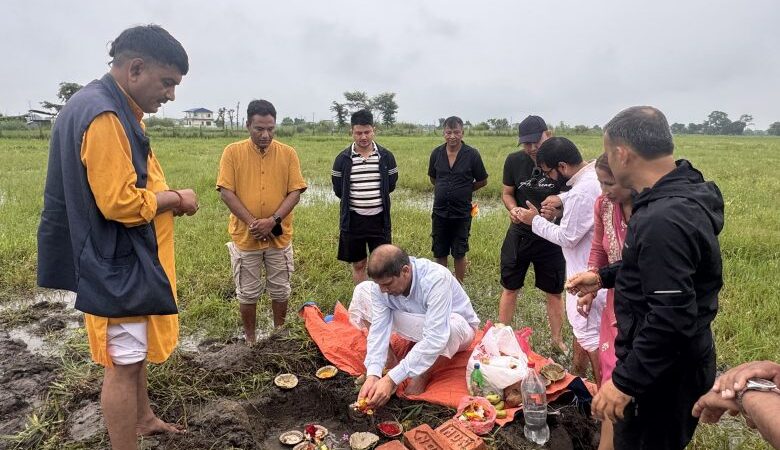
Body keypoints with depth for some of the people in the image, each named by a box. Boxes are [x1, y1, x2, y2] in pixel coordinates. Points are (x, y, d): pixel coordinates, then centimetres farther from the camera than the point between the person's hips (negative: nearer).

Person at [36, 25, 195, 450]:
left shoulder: (114, 110, 11)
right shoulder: (103, 115, -22)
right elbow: (120, 203, -27)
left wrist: (165, 196, 2)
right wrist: (174, 198, -13)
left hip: (125, 259, 11)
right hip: (117, 264, -11)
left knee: (135, 352, 24)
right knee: (124, 363, 1)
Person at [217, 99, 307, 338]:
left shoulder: (288, 153, -2)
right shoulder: (233, 152, -5)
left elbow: (295, 191, -5)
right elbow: (225, 192, -8)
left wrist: (273, 220, -17)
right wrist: (252, 222, -16)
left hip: (280, 236, 1)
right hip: (245, 236, -1)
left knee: (280, 290, 14)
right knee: (248, 293, 12)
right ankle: (249, 339, 30)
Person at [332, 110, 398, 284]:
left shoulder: (386, 156, -2)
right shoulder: (343, 159, -4)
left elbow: (391, 185, 6)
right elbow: (338, 190, 2)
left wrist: (374, 200, 6)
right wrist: (356, 202, 6)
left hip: (379, 219, 0)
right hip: (353, 219, 0)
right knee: (358, 265, 12)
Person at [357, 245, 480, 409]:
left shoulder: (436, 279, -37)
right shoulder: (381, 283, -21)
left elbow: (435, 339, -42)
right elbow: (379, 329, -23)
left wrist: (392, 379, -45)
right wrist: (373, 375, -38)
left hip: (459, 328, -4)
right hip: (418, 328, 4)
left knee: (452, 323, -44)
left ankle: (424, 374, -14)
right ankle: (388, 361, -7)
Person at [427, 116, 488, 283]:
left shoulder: (472, 154, -10)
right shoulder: (436, 153, -2)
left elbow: (482, 181, 1)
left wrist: (464, 190, 2)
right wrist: (445, 190, 8)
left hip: (462, 213, -2)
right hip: (440, 212, 3)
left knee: (459, 254, 9)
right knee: (439, 253, 11)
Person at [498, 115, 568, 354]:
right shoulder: (514, 161, -6)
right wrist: (513, 209, -16)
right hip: (519, 234, 2)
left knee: (554, 292, 13)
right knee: (509, 288, 12)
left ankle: (557, 339, 32)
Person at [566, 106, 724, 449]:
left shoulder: (663, 220, -32)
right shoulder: (682, 193, 2)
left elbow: (672, 318, -32)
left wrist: (624, 381, -24)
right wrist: (604, 277, 17)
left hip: (664, 372, -10)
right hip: (674, 360, 10)